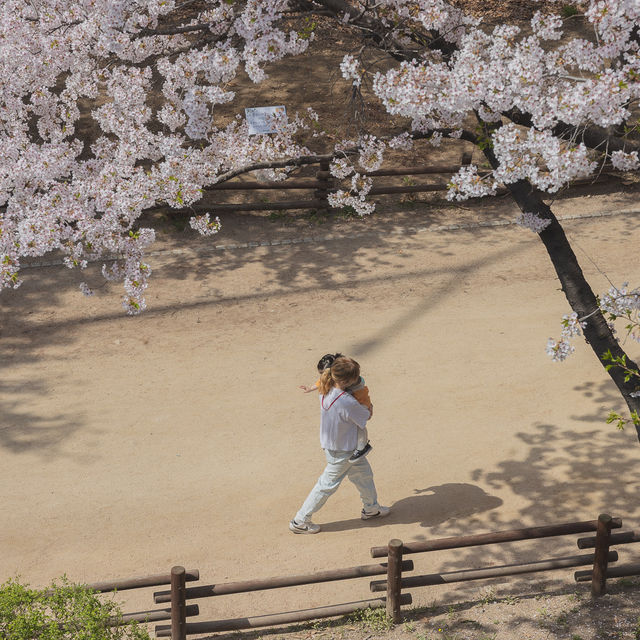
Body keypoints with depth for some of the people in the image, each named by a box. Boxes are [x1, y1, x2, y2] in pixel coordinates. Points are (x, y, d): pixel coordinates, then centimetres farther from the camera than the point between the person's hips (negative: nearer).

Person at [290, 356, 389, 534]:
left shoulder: (325, 391, -15)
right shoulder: (347, 403, -36)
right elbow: (367, 416, -17)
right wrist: (368, 407, 5)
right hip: (342, 451, -8)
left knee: (364, 473, 26)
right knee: (328, 485, 10)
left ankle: (371, 508, 48)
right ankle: (300, 521, 23)